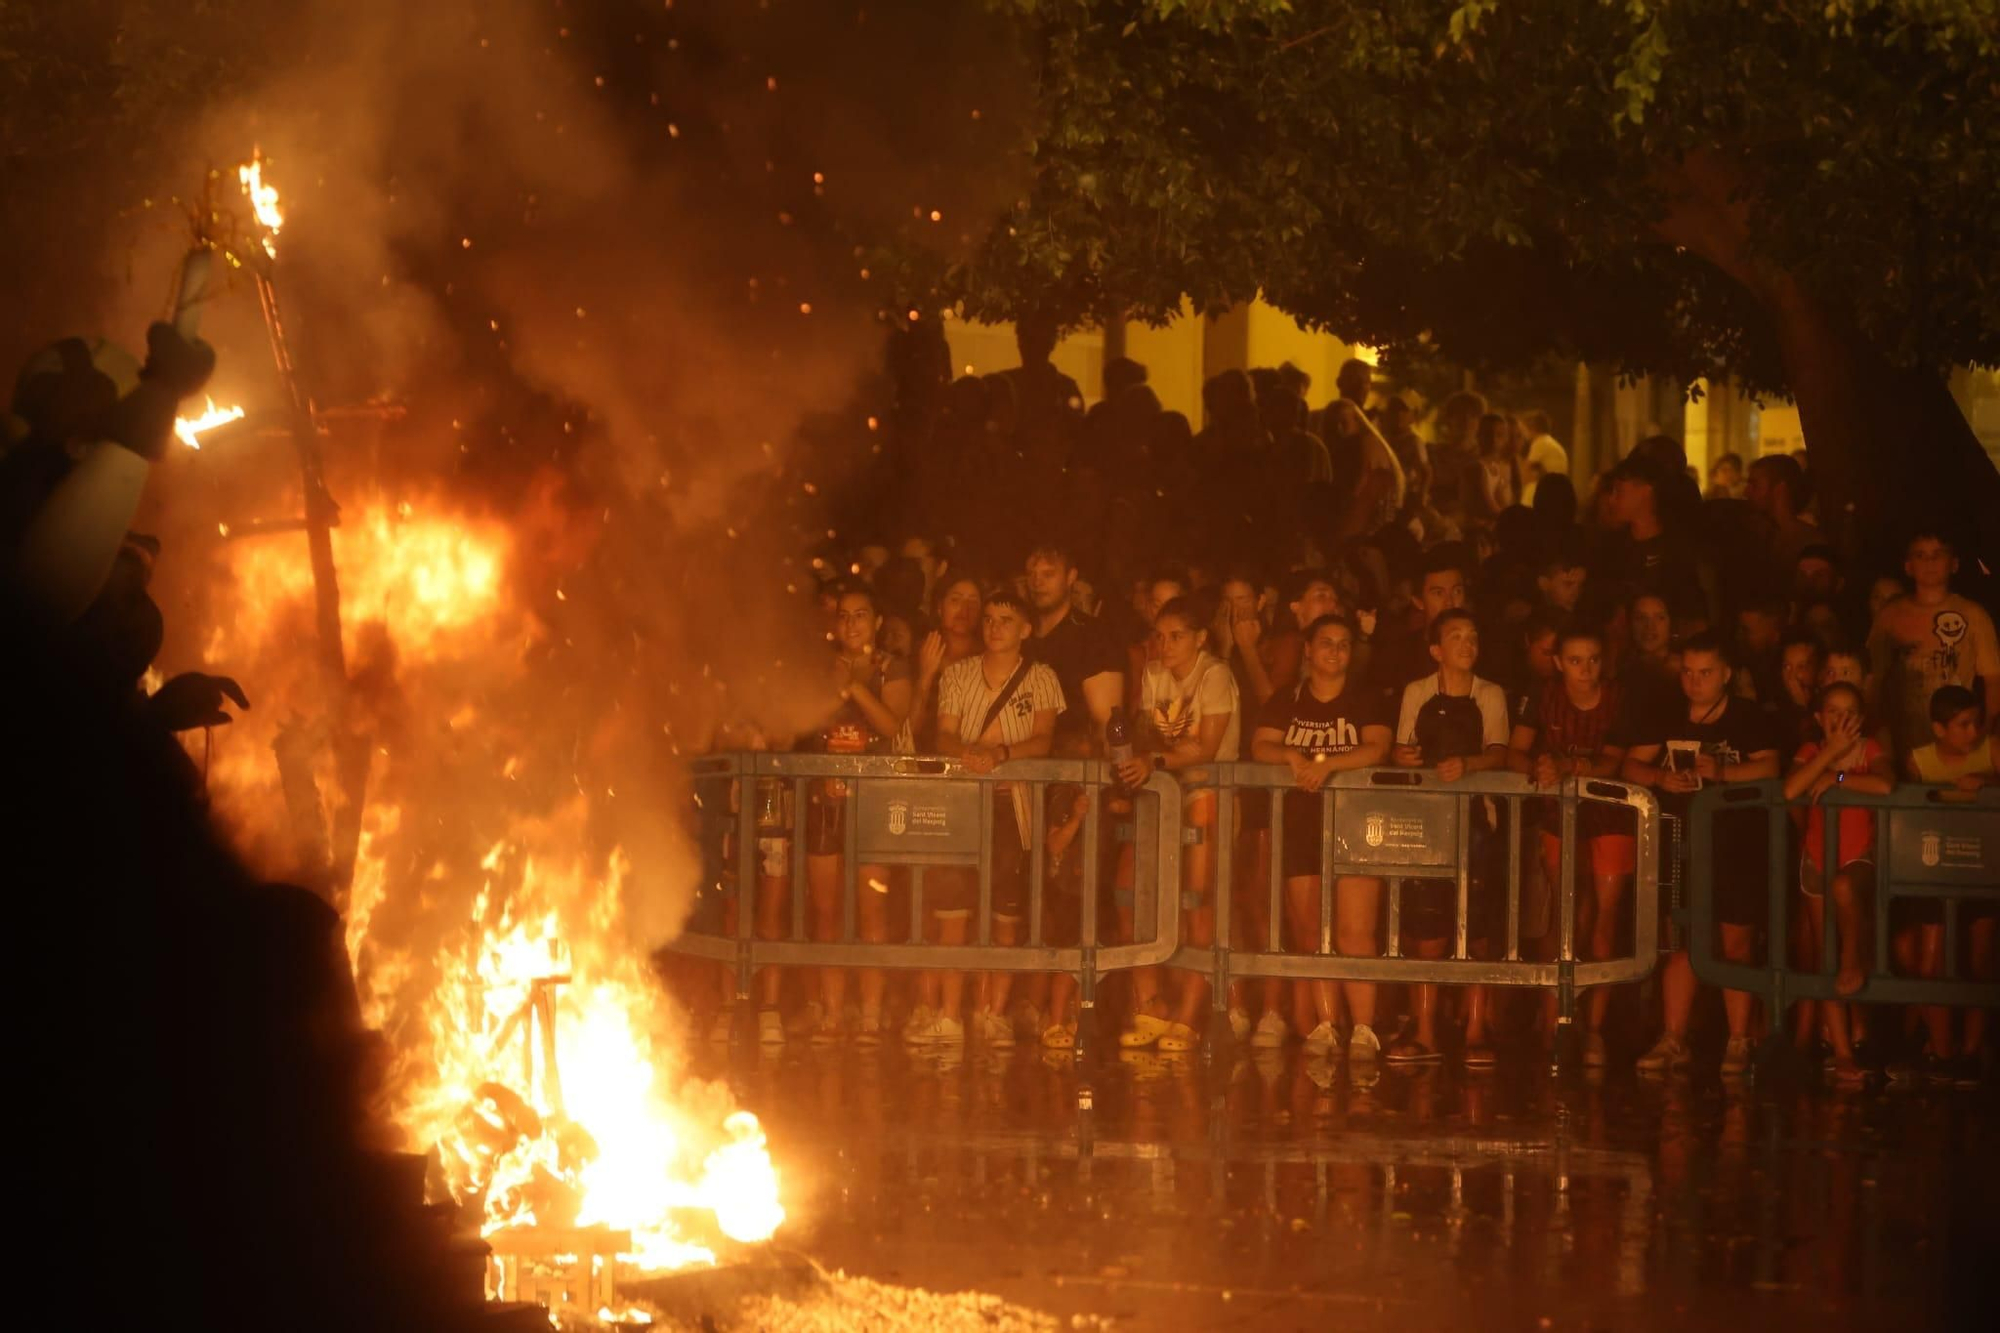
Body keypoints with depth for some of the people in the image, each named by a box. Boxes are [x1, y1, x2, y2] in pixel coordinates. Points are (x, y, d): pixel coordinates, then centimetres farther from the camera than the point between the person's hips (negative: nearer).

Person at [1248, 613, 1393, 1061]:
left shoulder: (1367, 700, 6)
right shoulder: (1286, 701, 13)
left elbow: (1377, 750, -8)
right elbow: (1260, 746, 2)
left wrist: (1327, 764, -21)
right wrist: (1292, 756, -18)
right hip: (1301, 822, 3)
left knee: (1354, 930, -11)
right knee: (1310, 929, 1)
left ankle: (1363, 1029, -13)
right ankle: (1324, 1025, 6)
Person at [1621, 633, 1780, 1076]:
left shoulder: (1748, 717, -1)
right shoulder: (1666, 718, 8)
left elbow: (1769, 765, -14)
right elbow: (1632, 764, 4)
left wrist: (1723, 772, -29)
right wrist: (1660, 778, -17)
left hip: (1737, 843, -3)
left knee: (1735, 942, -1)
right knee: (1683, 939, 2)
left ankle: (1738, 1041, 5)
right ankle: (1674, 1040, 7)